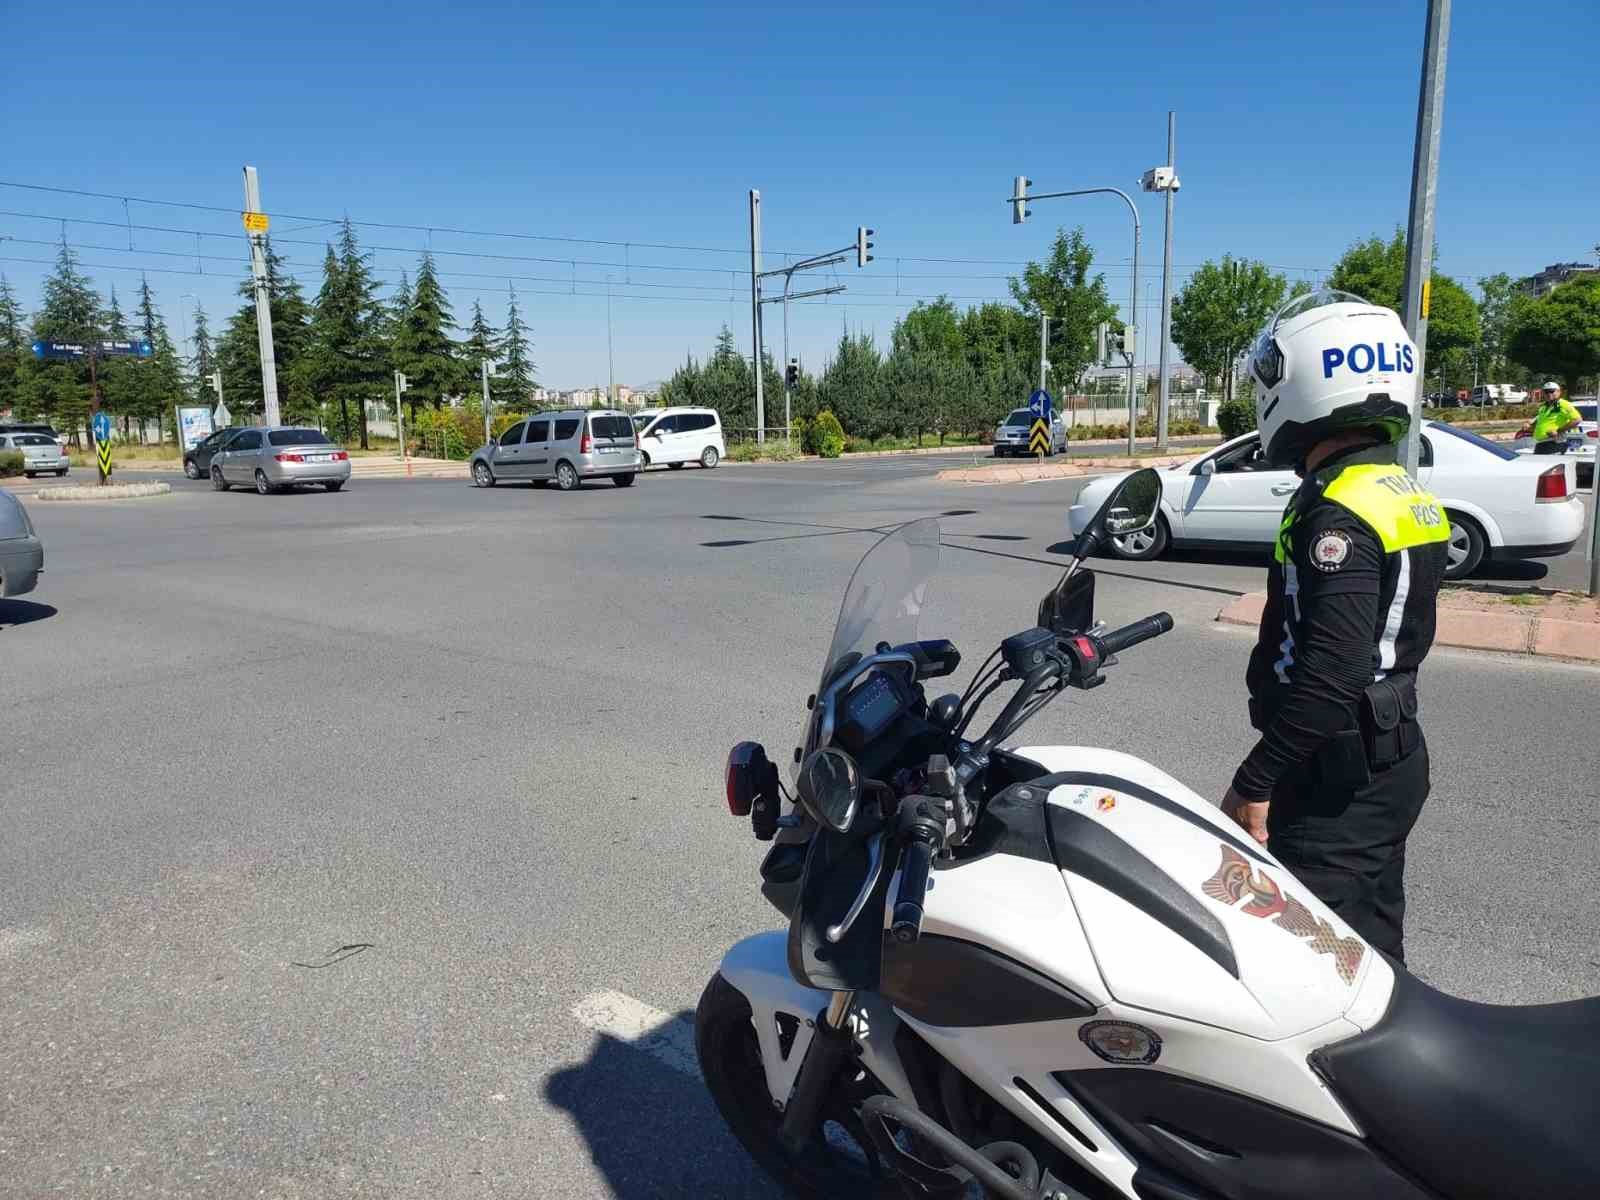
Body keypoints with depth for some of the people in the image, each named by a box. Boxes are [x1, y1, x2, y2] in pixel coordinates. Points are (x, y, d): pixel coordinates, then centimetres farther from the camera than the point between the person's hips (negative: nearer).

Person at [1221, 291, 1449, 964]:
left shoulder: (1337, 514, -21)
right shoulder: (1409, 497, 9)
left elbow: (1330, 674, -28)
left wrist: (1253, 784, -21)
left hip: (1336, 781, -10)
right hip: (1393, 762, 10)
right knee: (1373, 950, 22)